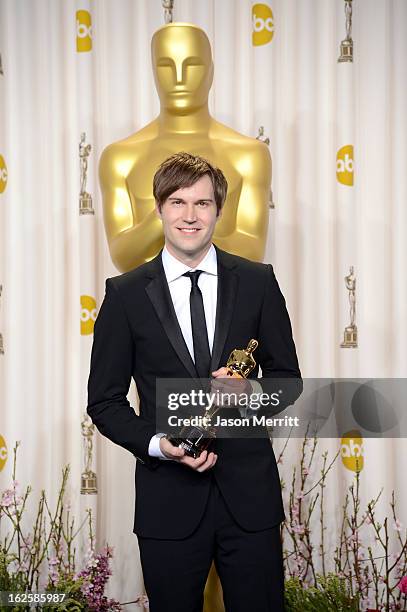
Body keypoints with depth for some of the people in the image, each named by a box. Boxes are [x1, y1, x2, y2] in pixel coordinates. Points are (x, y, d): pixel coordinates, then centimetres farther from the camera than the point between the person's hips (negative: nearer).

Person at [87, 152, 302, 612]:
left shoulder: (257, 282, 3)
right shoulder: (126, 294, 0)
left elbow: (286, 376, 9)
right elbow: (104, 401, 2)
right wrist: (157, 444, -15)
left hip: (249, 492, 1)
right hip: (168, 499, -1)